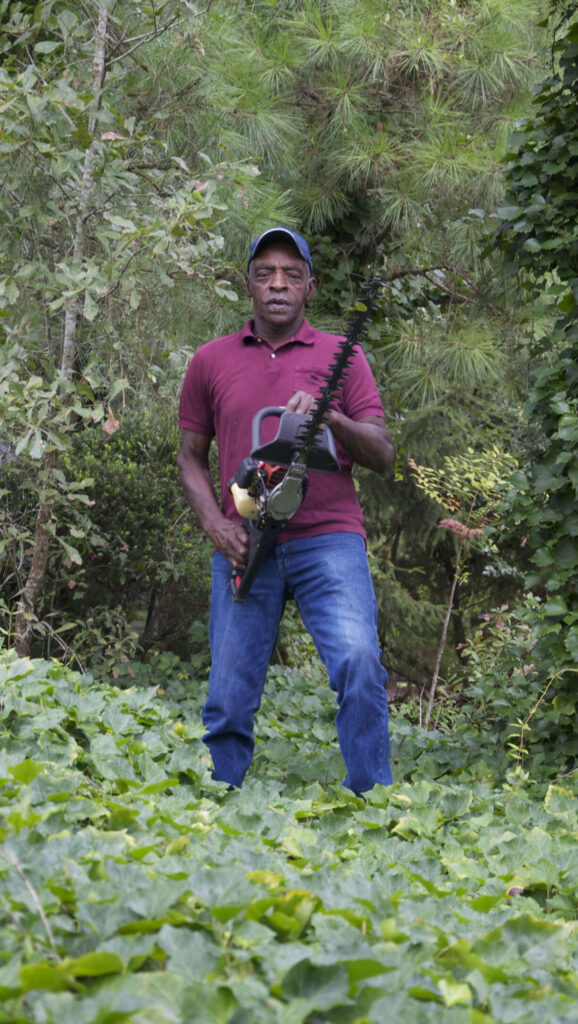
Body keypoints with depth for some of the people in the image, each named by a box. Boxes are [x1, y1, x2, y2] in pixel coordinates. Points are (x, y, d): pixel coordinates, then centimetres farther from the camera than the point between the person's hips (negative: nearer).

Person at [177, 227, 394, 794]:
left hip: (327, 540, -1)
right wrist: (214, 523, 0)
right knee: (229, 696, 0)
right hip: (244, 549, 2)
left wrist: (331, 418, -14)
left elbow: (383, 455, 4)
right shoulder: (211, 361, 14)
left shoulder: (341, 356, 10)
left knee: (358, 661, -21)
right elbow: (190, 456, 17)